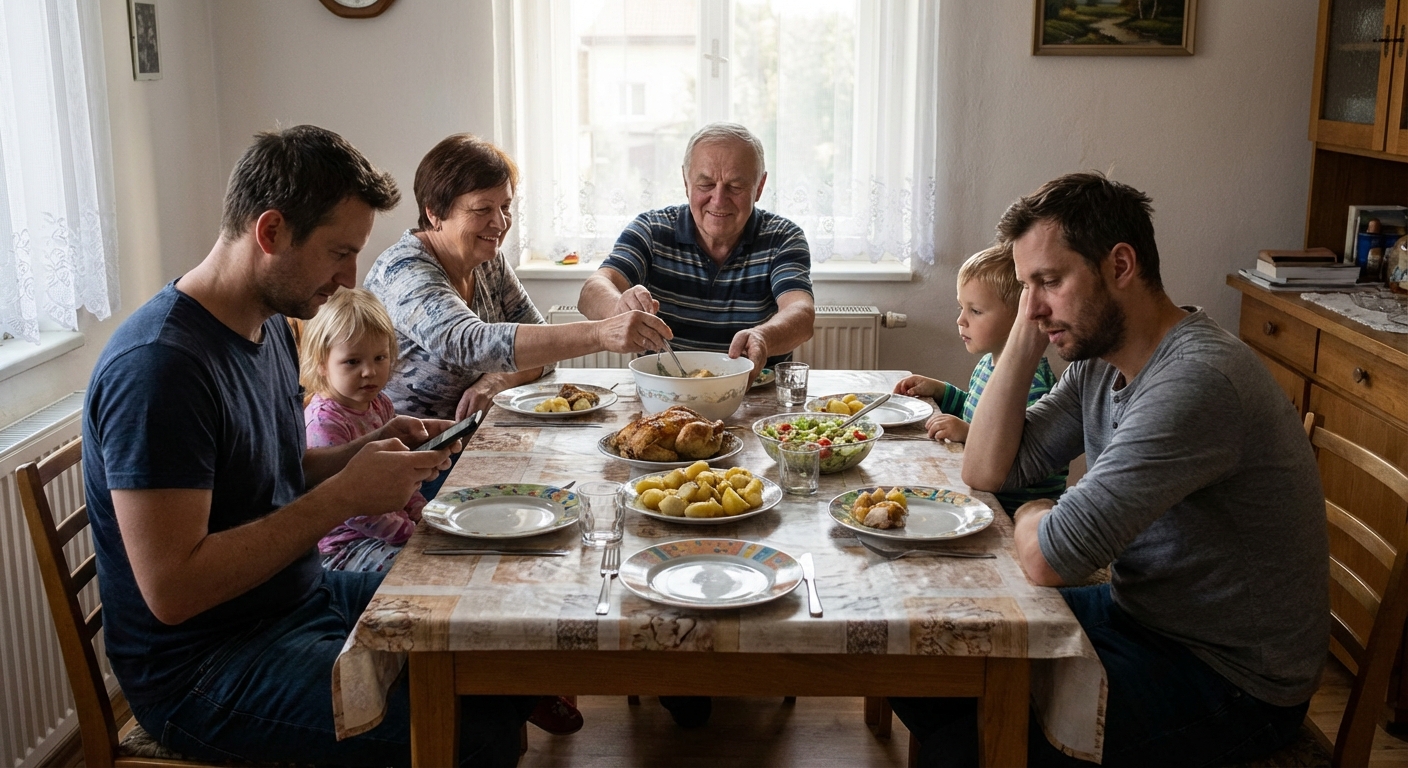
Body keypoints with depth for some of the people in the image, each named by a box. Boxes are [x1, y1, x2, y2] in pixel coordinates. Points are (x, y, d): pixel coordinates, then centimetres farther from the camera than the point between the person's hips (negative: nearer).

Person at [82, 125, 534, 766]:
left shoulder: (269, 325, 7)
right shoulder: (158, 367, -23)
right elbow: (171, 590, -26)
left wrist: (370, 452, -2)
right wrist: (343, 497, -24)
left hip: (303, 594, 9)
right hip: (202, 670, -9)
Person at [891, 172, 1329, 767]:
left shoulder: (1195, 382, -29)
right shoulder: (1099, 361, 1)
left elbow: (1048, 560, -31)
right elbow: (986, 471, 3)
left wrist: (1031, 517, -7)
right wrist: (1026, 338, -5)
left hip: (1231, 684, -9)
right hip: (1139, 610, 9)